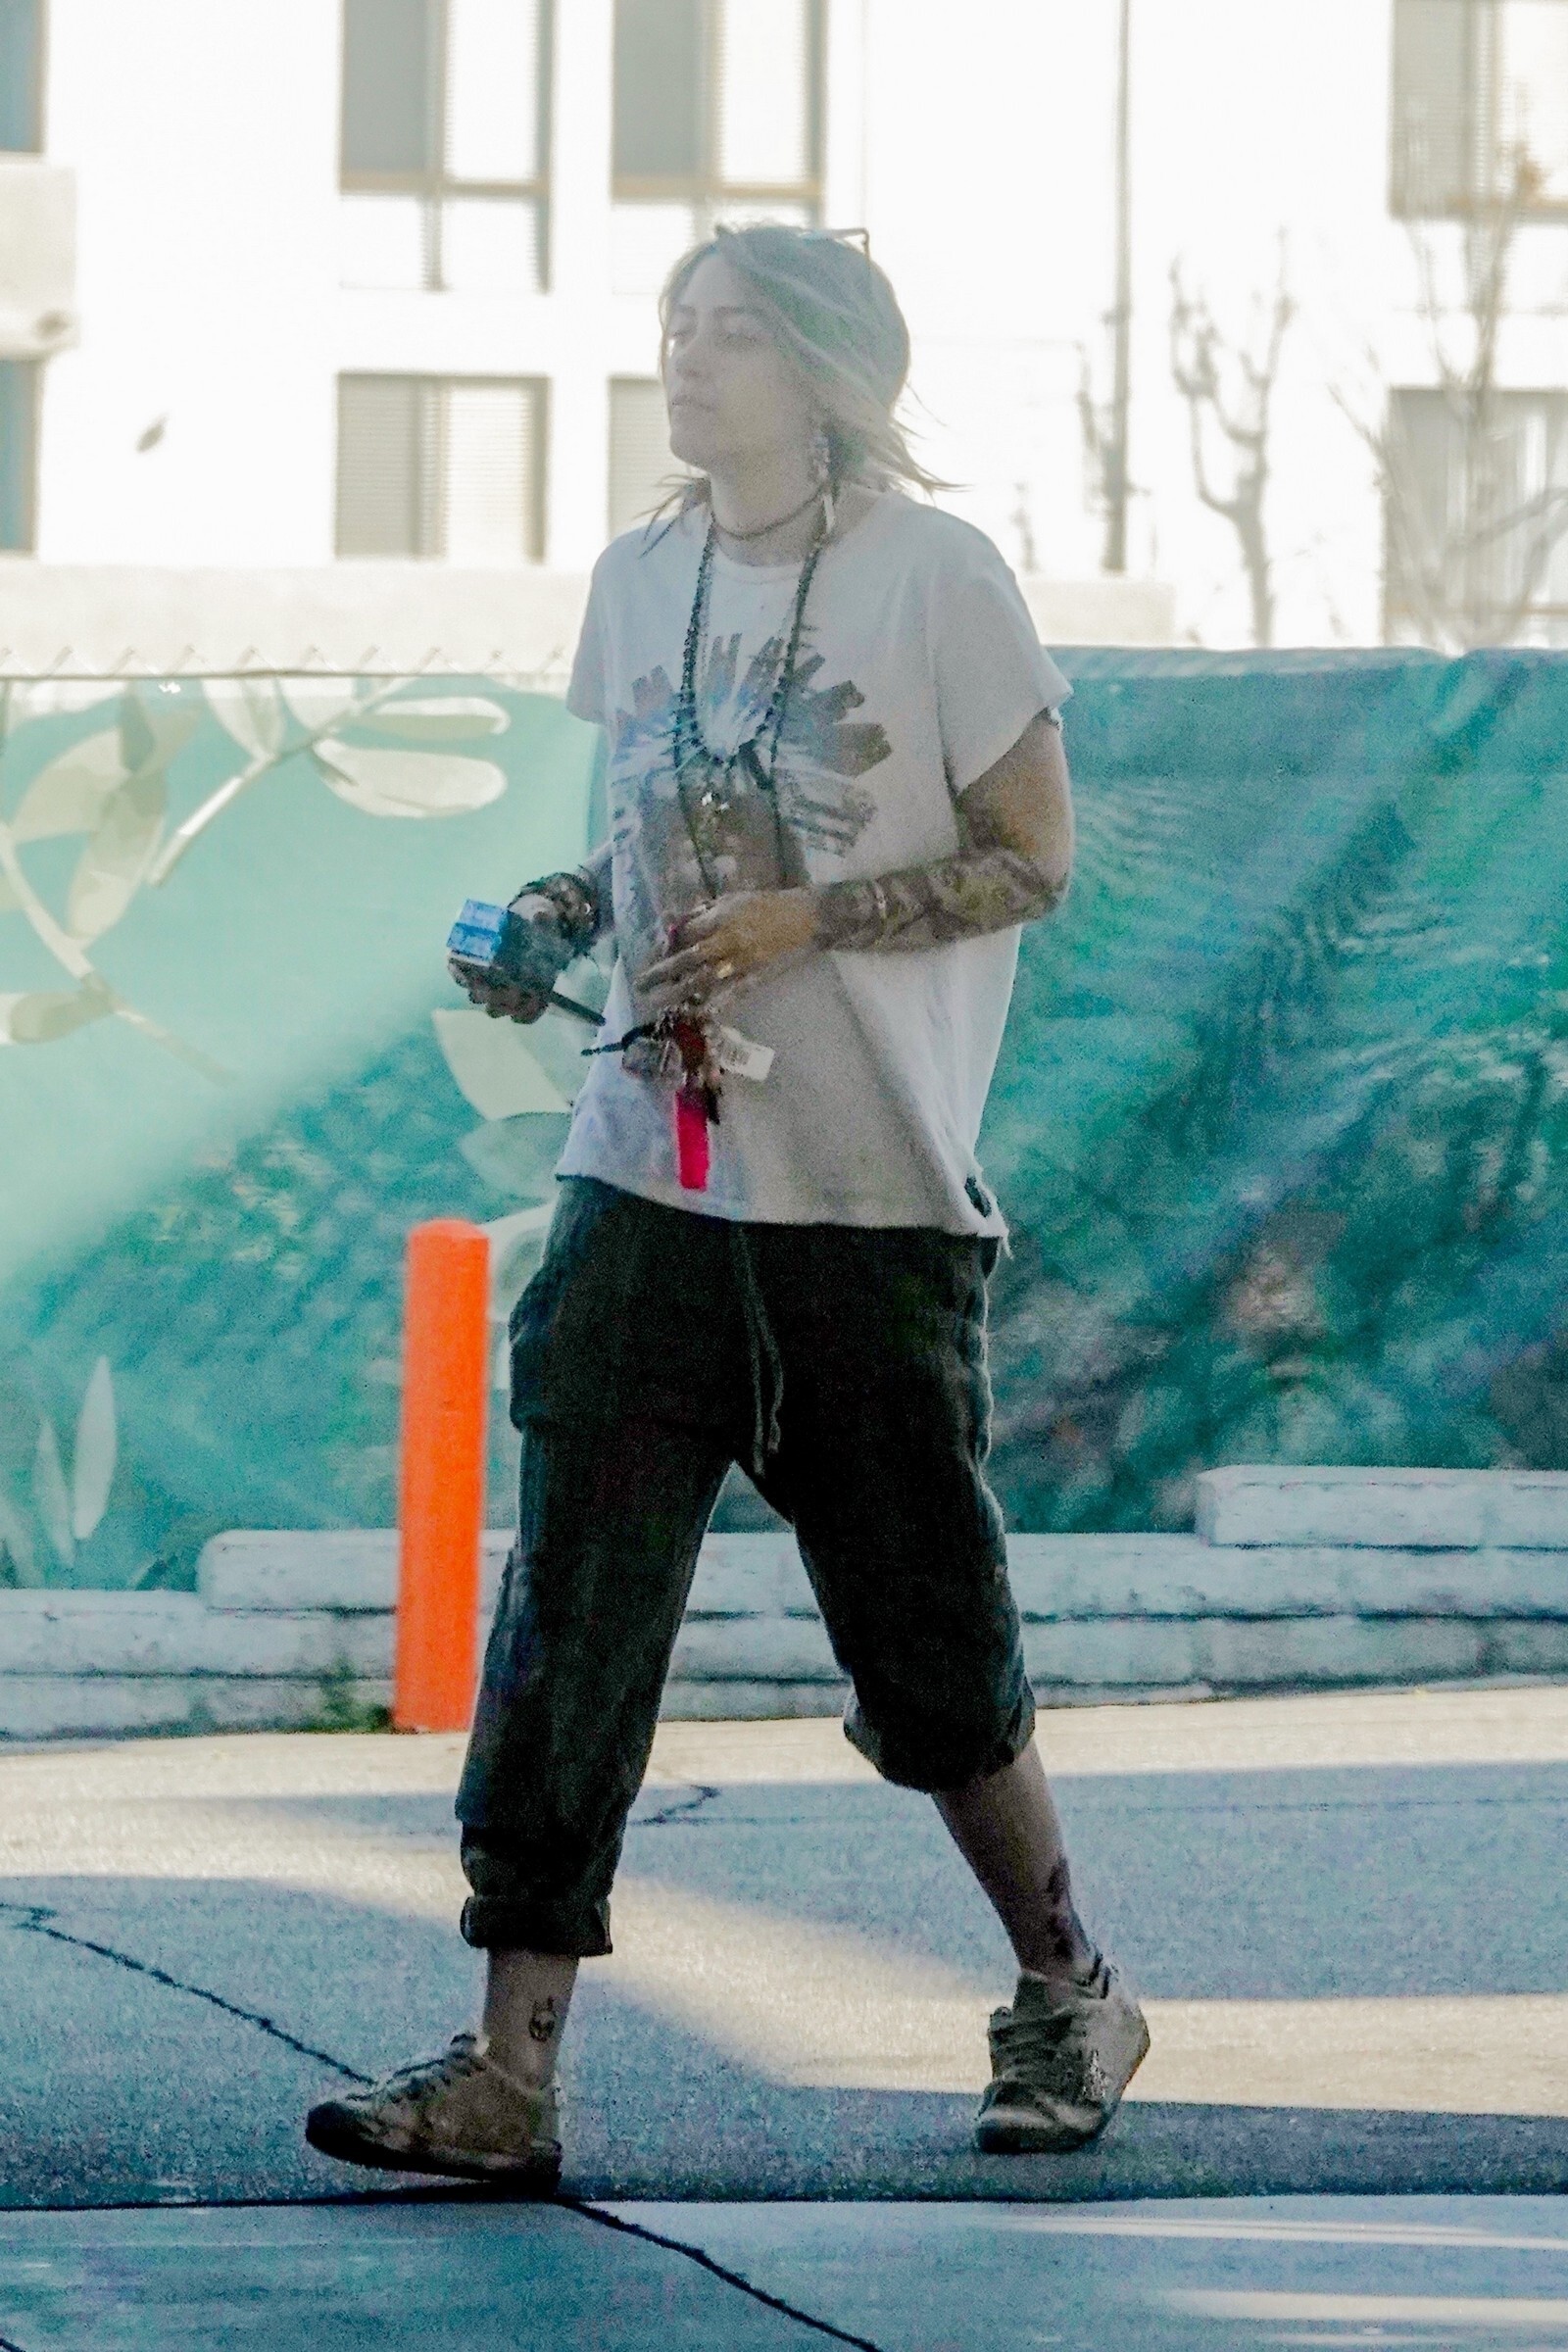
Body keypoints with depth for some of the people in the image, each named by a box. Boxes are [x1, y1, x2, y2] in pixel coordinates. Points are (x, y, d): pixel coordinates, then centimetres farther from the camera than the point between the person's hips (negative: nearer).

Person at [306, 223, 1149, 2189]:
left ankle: (1068, 1996, 28)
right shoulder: (639, 583, 9)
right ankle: (510, 2067, -7)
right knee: (568, 1608, -6)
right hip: (650, 1178, 4)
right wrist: (560, 917, 1)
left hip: (872, 1196, -4)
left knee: (920, 1633, 5)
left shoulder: (934, 577, -7)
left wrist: (802, 923, -17)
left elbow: (1030, 858, -5)